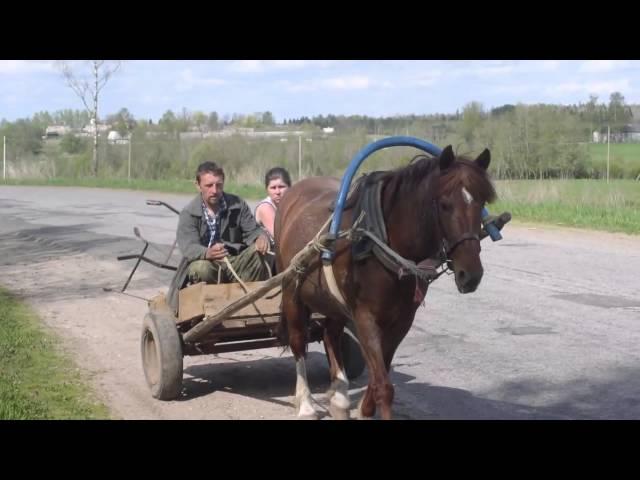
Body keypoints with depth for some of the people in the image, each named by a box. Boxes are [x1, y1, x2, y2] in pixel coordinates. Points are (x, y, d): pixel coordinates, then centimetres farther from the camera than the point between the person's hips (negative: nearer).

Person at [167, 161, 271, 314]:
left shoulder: (238, 205, 4)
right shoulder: (188, 214, -5)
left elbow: (252, 230, 3)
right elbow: (188, 247, -18)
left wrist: (261, 237, -25)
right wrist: (207, 253, -43)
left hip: (235, 264, 2)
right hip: (204, 262, -2)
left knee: (255, 250, -27)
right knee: (199, 268, -37)